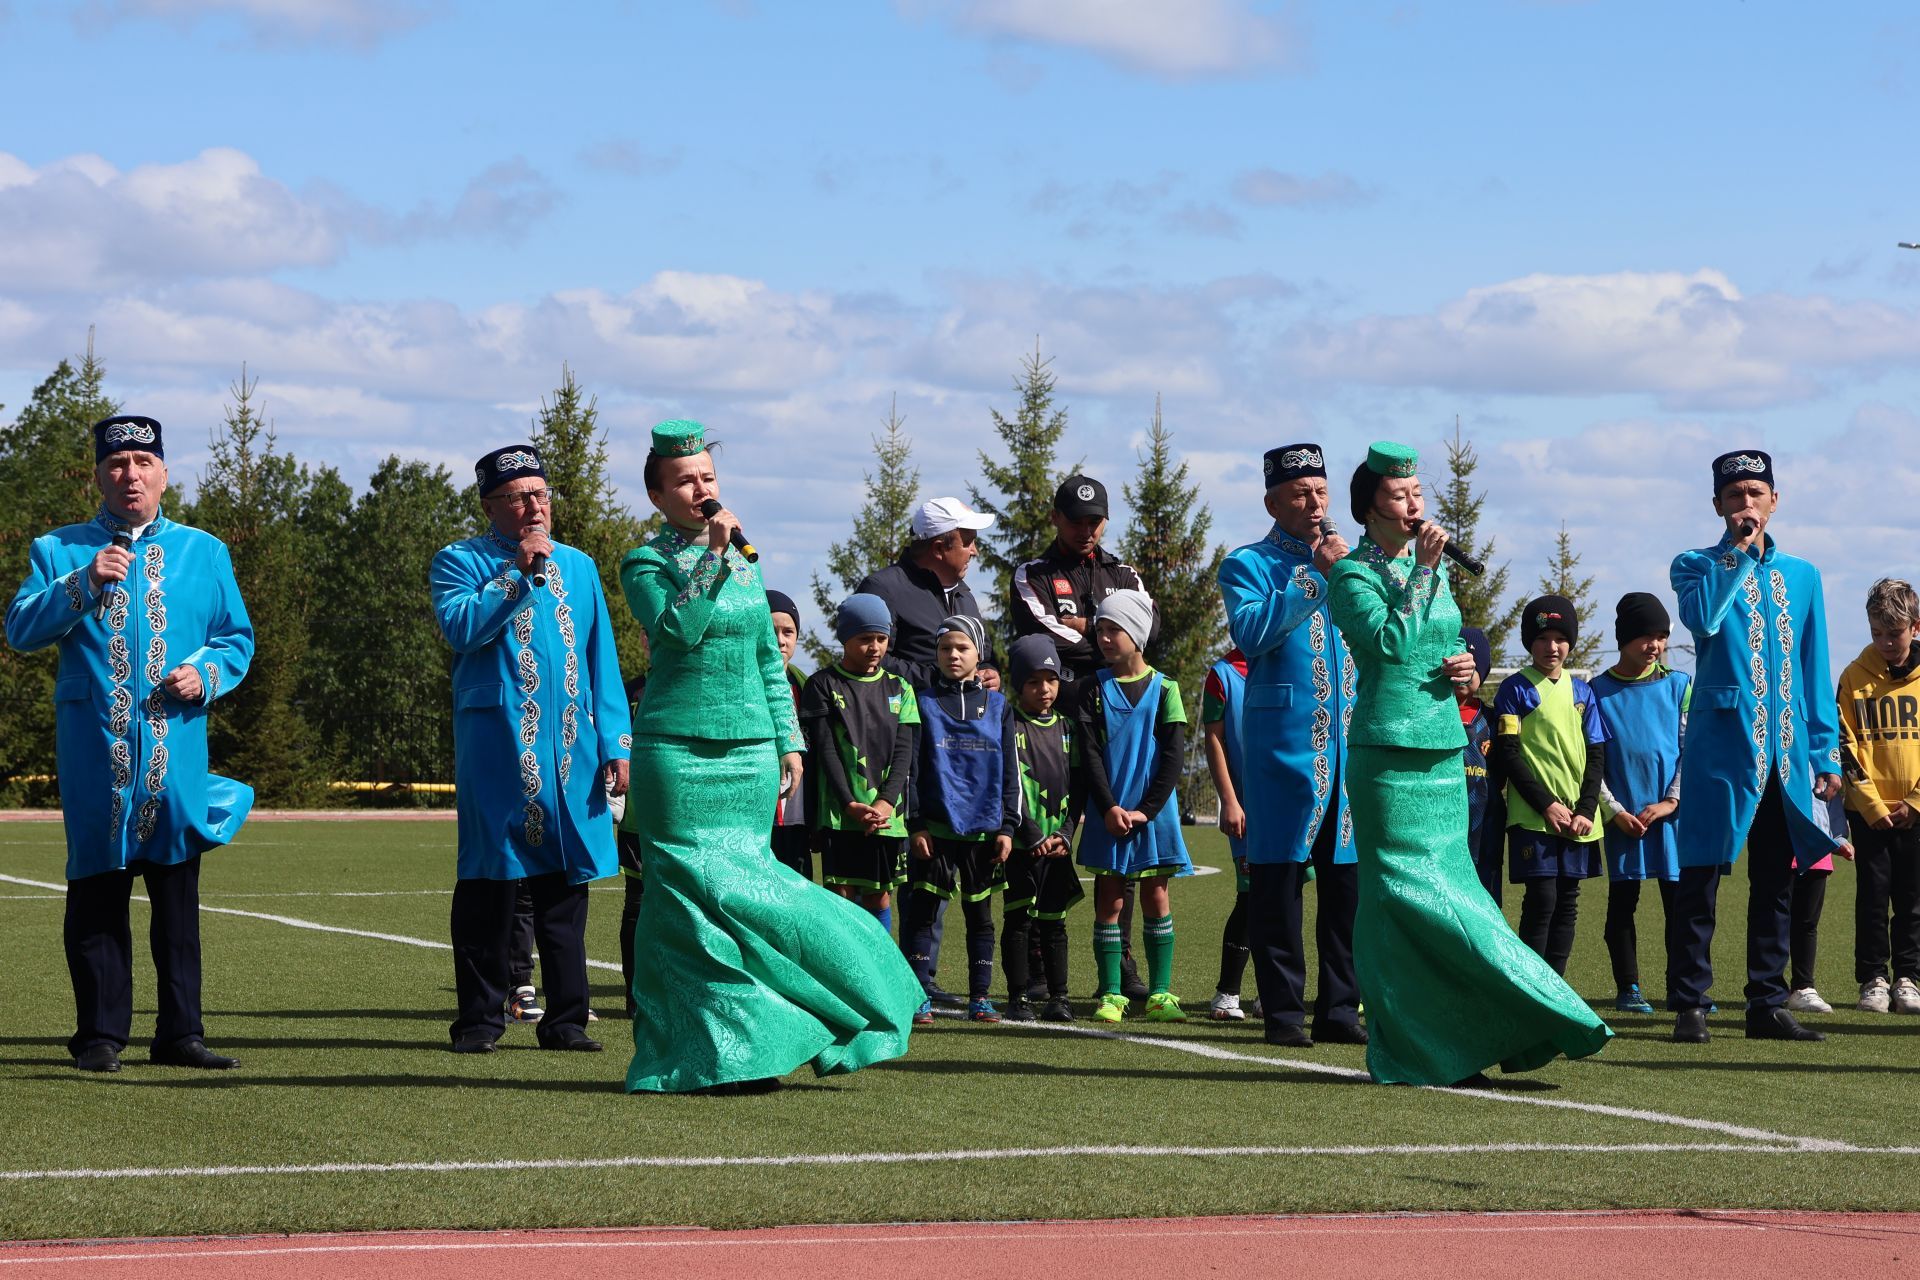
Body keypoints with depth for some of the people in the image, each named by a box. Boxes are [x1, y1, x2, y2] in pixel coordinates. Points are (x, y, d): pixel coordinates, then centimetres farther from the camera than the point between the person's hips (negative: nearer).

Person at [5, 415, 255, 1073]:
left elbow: (237, 638, 16)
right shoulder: (59, 550, 8)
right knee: (96, 889, -1)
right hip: (94, 746, -1)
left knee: (177, 892, 1)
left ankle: (180, 1033, 6)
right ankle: (101, 1035, 4)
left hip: (176, 746, 1)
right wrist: (83, 584, -16)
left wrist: (205, 673, -5)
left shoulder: (204, 553, 14)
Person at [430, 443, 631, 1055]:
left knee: (566, 880, 4)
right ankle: (479, 1019, 4)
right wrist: (519, 574, -16)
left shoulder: (579, 566, 17)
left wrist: (615, 745, 8)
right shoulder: (460, 562, 4)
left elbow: (602, 661, 15)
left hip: (571, 747, 4)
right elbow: (459, 627, -14)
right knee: (488, 882, -2)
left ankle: (565, 1019, 9)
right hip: (496, 746, -4)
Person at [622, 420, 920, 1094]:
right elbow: (677, 628, -19)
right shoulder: (645, 564, -1)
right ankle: (713, 1055, -5)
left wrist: (789, 741, 14)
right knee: (698, 893, -7)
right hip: (679, 753, -5)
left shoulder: (745, 564, 16)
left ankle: (748, 1048, 8)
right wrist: (711, 555, -17)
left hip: (750, 752, 5)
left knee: (745, 884, 4)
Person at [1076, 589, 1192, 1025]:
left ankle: (1160, 993, 7)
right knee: (1108, 902, 1)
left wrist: (1146, 810, -10)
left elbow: (1173, 755, -2)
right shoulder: (1094, 690, 4)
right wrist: (1109, 808, -13)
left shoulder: (1164, 688, 2)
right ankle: (1111, 994, 4)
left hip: (1153, 813, -1)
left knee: (1156, 899, 2)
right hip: (1108, 813, 1)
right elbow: (1090, 754, -2)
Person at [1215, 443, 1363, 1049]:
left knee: (1349, 879, 4)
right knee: (1279, 878, -3)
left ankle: (1339, 1009, 10)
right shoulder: (1248, 566, 2)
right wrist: (1317, 576, -16)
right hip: (1285, 744, -5)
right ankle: (1283, 1012, 1)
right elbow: (1251, 633, -17)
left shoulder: (1350, 562, 18)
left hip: (1351, 743, 5)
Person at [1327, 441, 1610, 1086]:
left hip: (1443, 748, 7)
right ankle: (1409, 1052, -2)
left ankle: (1453, 1044, 11)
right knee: (1408, 895, -6)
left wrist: (1464, 665, 4)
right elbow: (1391, 641, -21)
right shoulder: (1352, 575, -5)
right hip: (1388, 751, -7)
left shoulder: (1430, 566, 16)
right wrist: (1423, 571, -15)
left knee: (1448, 886, 7)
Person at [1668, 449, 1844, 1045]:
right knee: (1701, 876, -6)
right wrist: (1737, 549, -11)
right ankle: (1689, 1005, -3)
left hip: (1787, 751, 4)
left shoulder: (1801, 576, 15)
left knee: (1776, 882, 7)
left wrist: (1826, 752, 8)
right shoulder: (1696, 566, 4)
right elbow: (1703, 617, -19)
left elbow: (1815, 670, 14)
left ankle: (1768, 1004, 13)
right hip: (1721, 744, -4)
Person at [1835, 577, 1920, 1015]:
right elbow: (1846, 747, -2)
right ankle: (1873, 979, 7)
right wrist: (1873, 805, -9)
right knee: (1873, 895, 0)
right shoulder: (1855, 676, 1)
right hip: (1868, 810, -1)